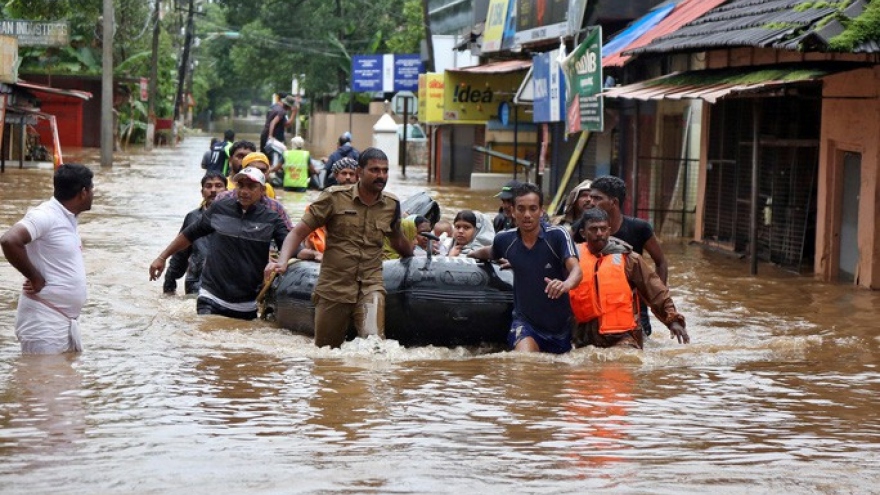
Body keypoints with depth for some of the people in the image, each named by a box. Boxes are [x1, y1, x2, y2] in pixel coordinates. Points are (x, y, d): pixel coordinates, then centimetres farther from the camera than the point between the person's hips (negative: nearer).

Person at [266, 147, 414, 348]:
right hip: (333, 288, -1)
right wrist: (282, 261, -19)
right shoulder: (335, 198, -3)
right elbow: (299, 232, -4)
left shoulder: (392, 205, 7)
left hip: (370, 286, 1)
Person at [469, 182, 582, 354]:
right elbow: (490, 252, 23)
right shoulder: (505, 240, -3)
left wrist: (566, 284, -50)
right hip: (525, 320, 0)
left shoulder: (558, 235, -14)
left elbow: (576, 269, -28)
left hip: (560, 325, 0)